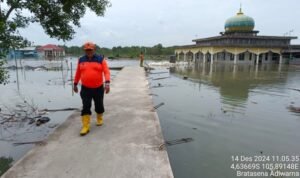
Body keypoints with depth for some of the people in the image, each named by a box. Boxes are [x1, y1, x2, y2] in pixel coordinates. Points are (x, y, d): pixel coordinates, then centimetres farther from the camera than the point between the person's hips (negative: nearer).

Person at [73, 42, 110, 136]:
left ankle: (99, 119, 40)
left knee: (99, 105, 13)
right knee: (86, 107, -4)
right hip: (85, 89, 1)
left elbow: (106, 72, -11)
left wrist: (107, 83, -24)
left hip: (98, 88, -1)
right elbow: (78, 73, 15)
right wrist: (75, 84, 17)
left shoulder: (101, 59, -3)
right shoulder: (81, 60, 6)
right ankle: (85, 126, 2)